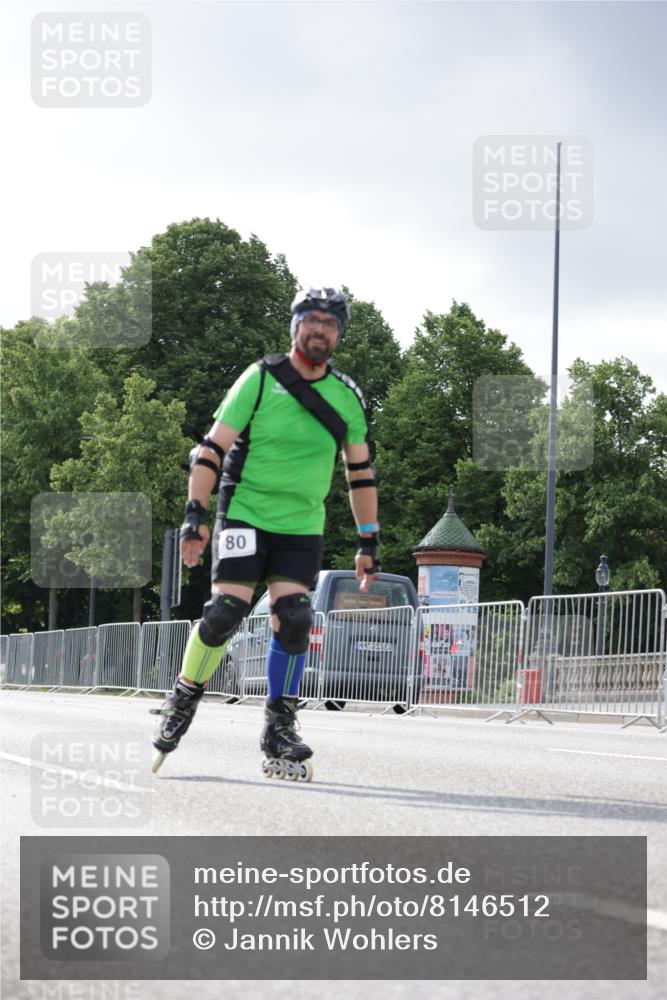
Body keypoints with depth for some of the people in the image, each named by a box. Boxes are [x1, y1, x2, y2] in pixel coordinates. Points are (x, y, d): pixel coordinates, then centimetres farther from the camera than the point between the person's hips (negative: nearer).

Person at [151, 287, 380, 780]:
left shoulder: (347, 396, 7)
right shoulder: (260, 379, -5)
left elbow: (361, 472, 15)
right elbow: (213, 448, -6)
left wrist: (369, 543, 12)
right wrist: (195, 513, -15)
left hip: (302, 527, 3)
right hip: (245, 514, -3)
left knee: (294, 620, -10)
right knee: (225, 613, -13)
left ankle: (280, 731, 1)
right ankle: (183, 700, 11)